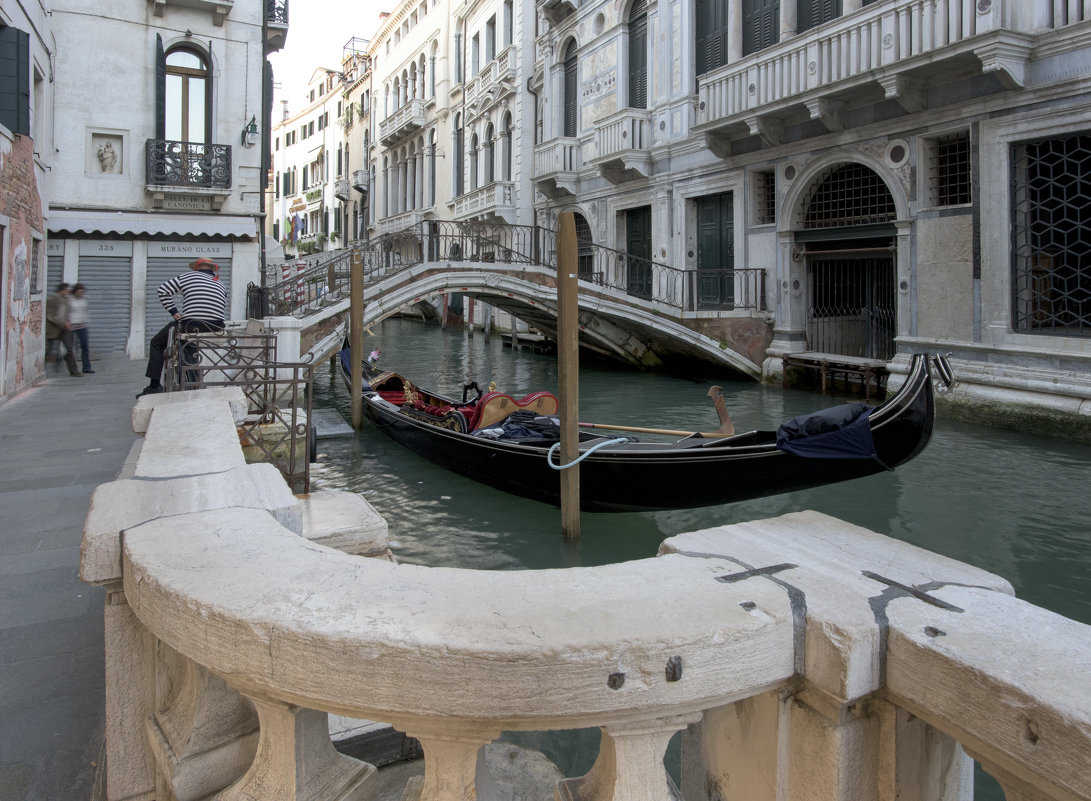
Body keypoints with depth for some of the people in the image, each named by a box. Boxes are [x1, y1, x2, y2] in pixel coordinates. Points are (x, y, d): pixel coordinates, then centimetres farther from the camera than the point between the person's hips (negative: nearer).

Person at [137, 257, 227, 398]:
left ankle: (154, 385, 15)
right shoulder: (221, 286, 20)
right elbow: (223, 314, 15)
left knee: (157, 343, 19)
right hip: (215, 329, 5)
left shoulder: (187, 277, 10)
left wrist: (173, 311, 9)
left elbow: (162, 290, 4)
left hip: (190, 327, -5)